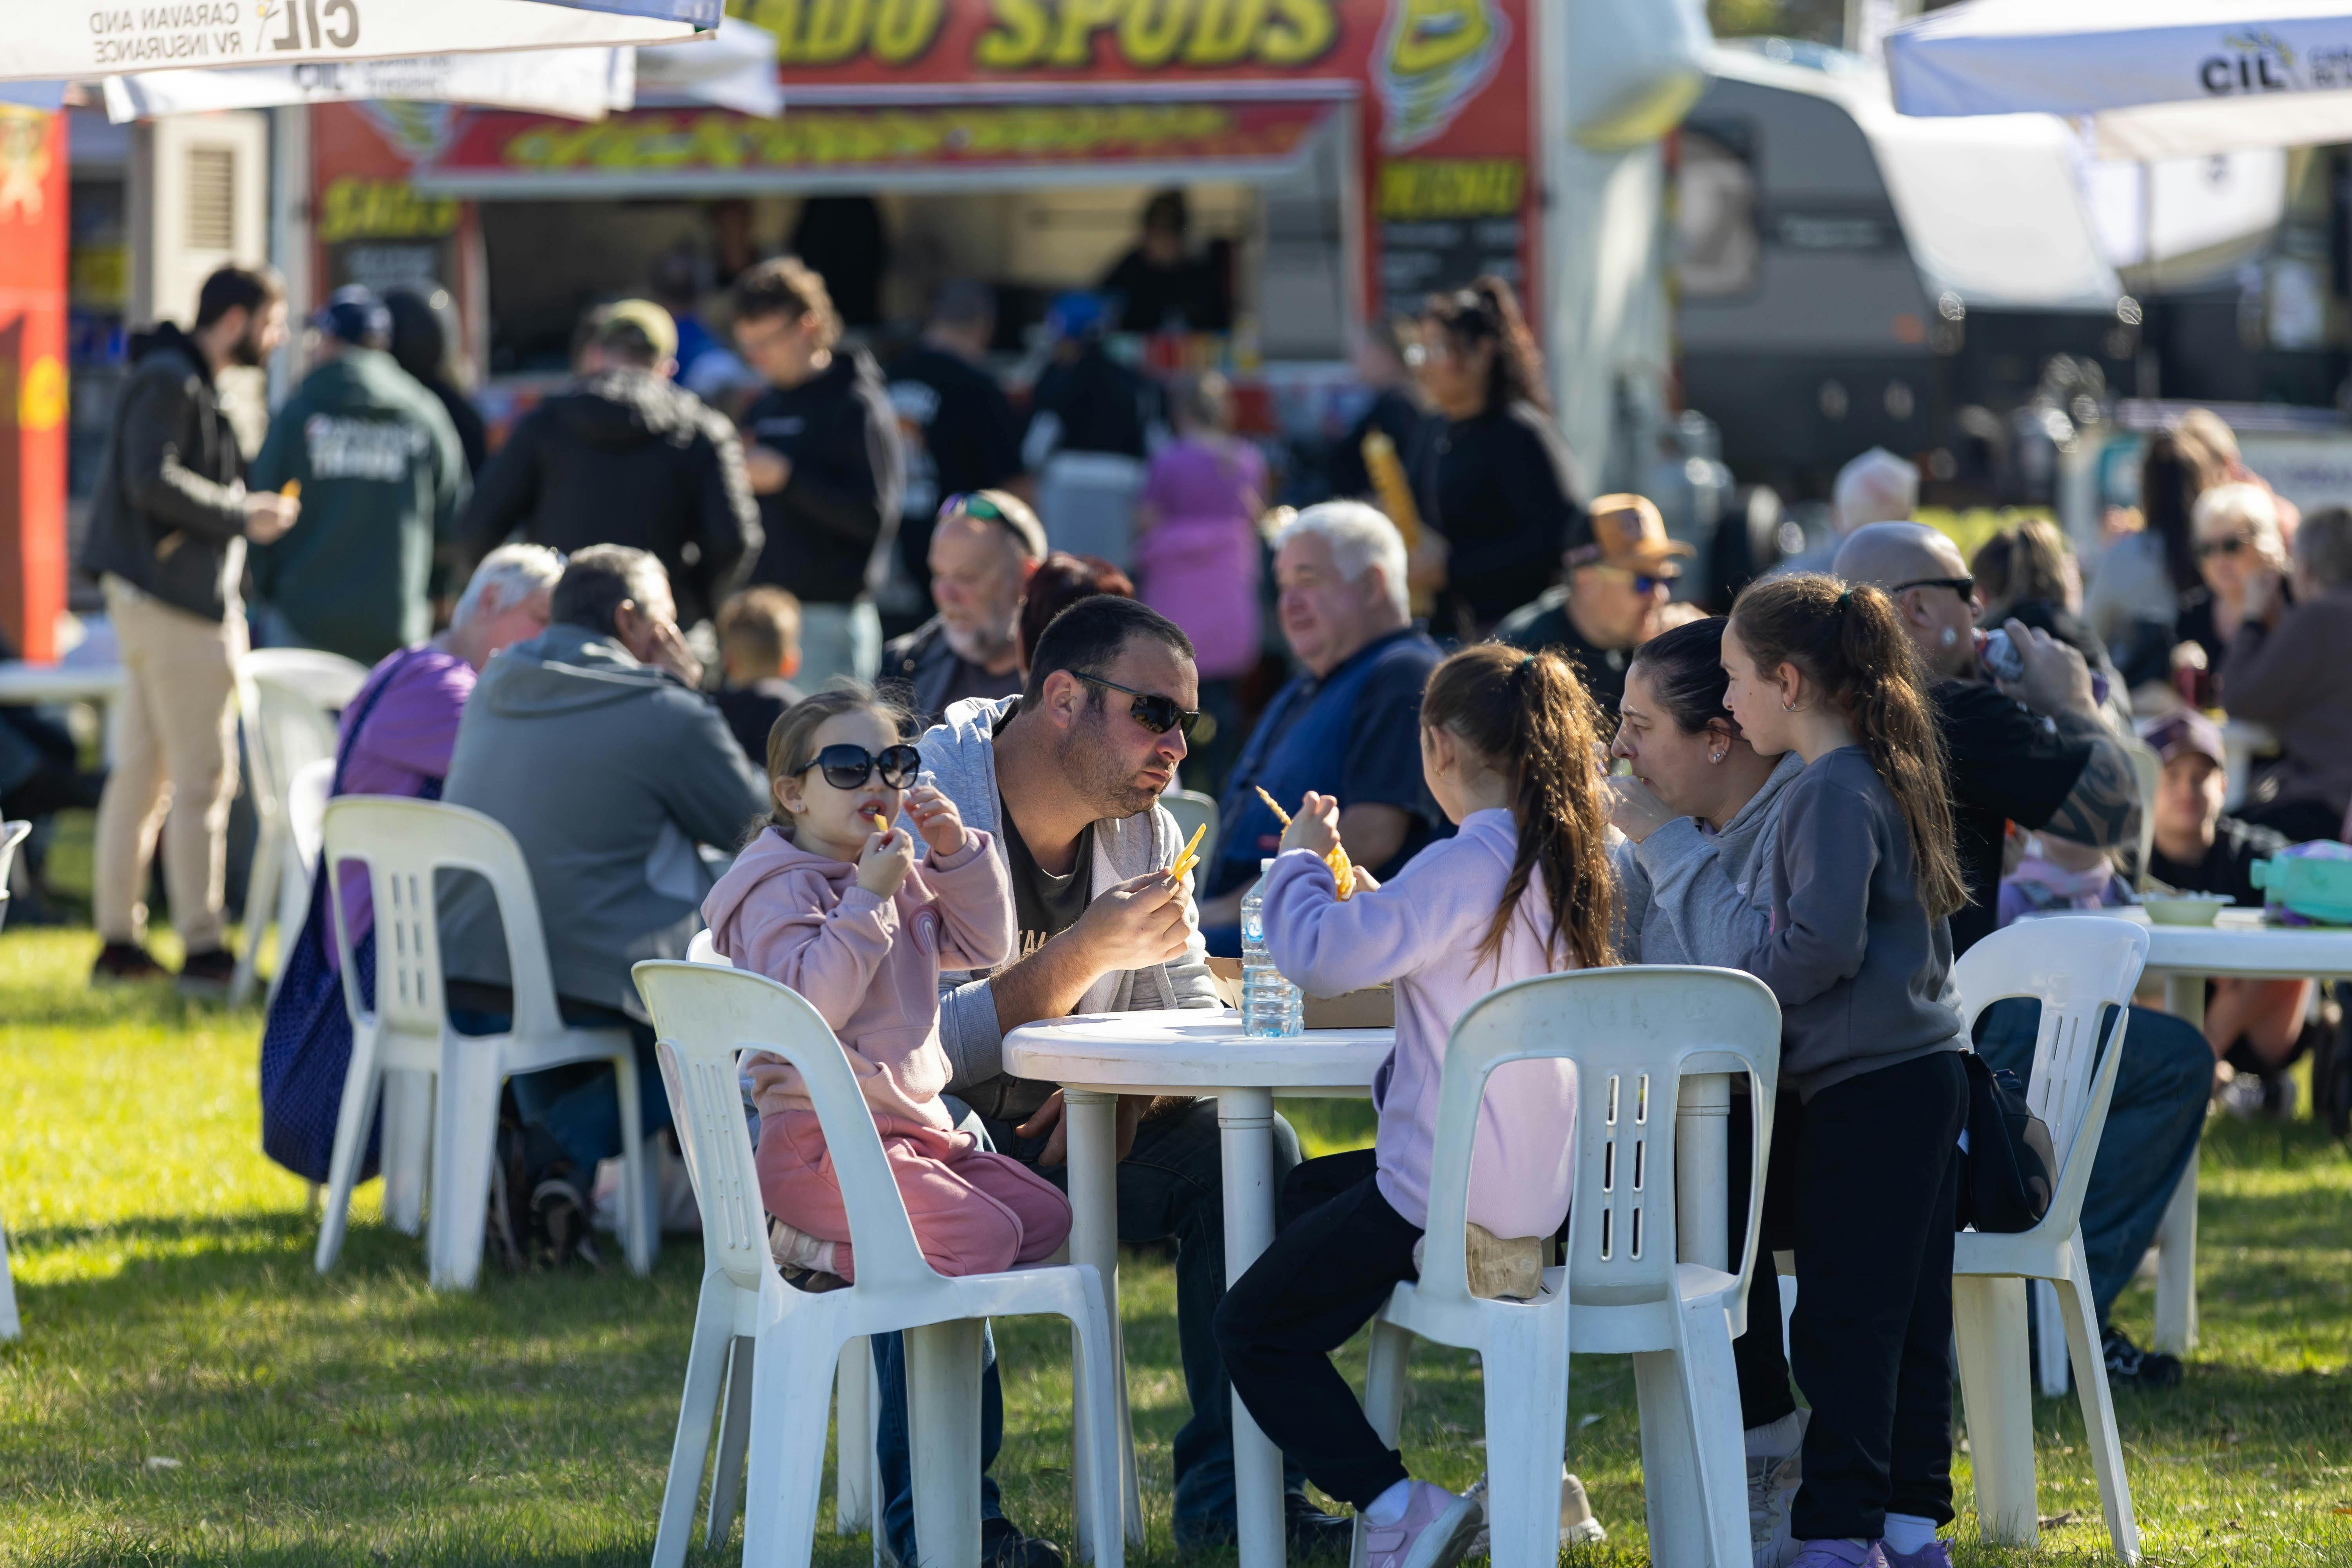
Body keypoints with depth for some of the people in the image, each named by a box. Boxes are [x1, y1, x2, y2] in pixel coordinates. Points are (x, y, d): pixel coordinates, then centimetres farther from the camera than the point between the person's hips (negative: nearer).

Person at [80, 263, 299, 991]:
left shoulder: (186, 382, 19)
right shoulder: (169, 382, -12)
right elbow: (151, 480, -22)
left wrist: (245, 505, 11)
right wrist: (241, 514, -16)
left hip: (151, 599, 11)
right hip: (175, 603, -11)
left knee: (140, 770, 11)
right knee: (202, 777, -9)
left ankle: (118, 939, 15)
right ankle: (202, 950, -8)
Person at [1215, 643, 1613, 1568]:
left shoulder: (1464, 868, -21)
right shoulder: (1564, 863, 6)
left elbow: (1321, 956, -23)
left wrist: (1301, 860, -6)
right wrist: (1378, 902, 19)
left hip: (1452, 1203, -9)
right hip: (1538, 1191, 9)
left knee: (1253, 1327, 3)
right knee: (1308, 1191, 32)